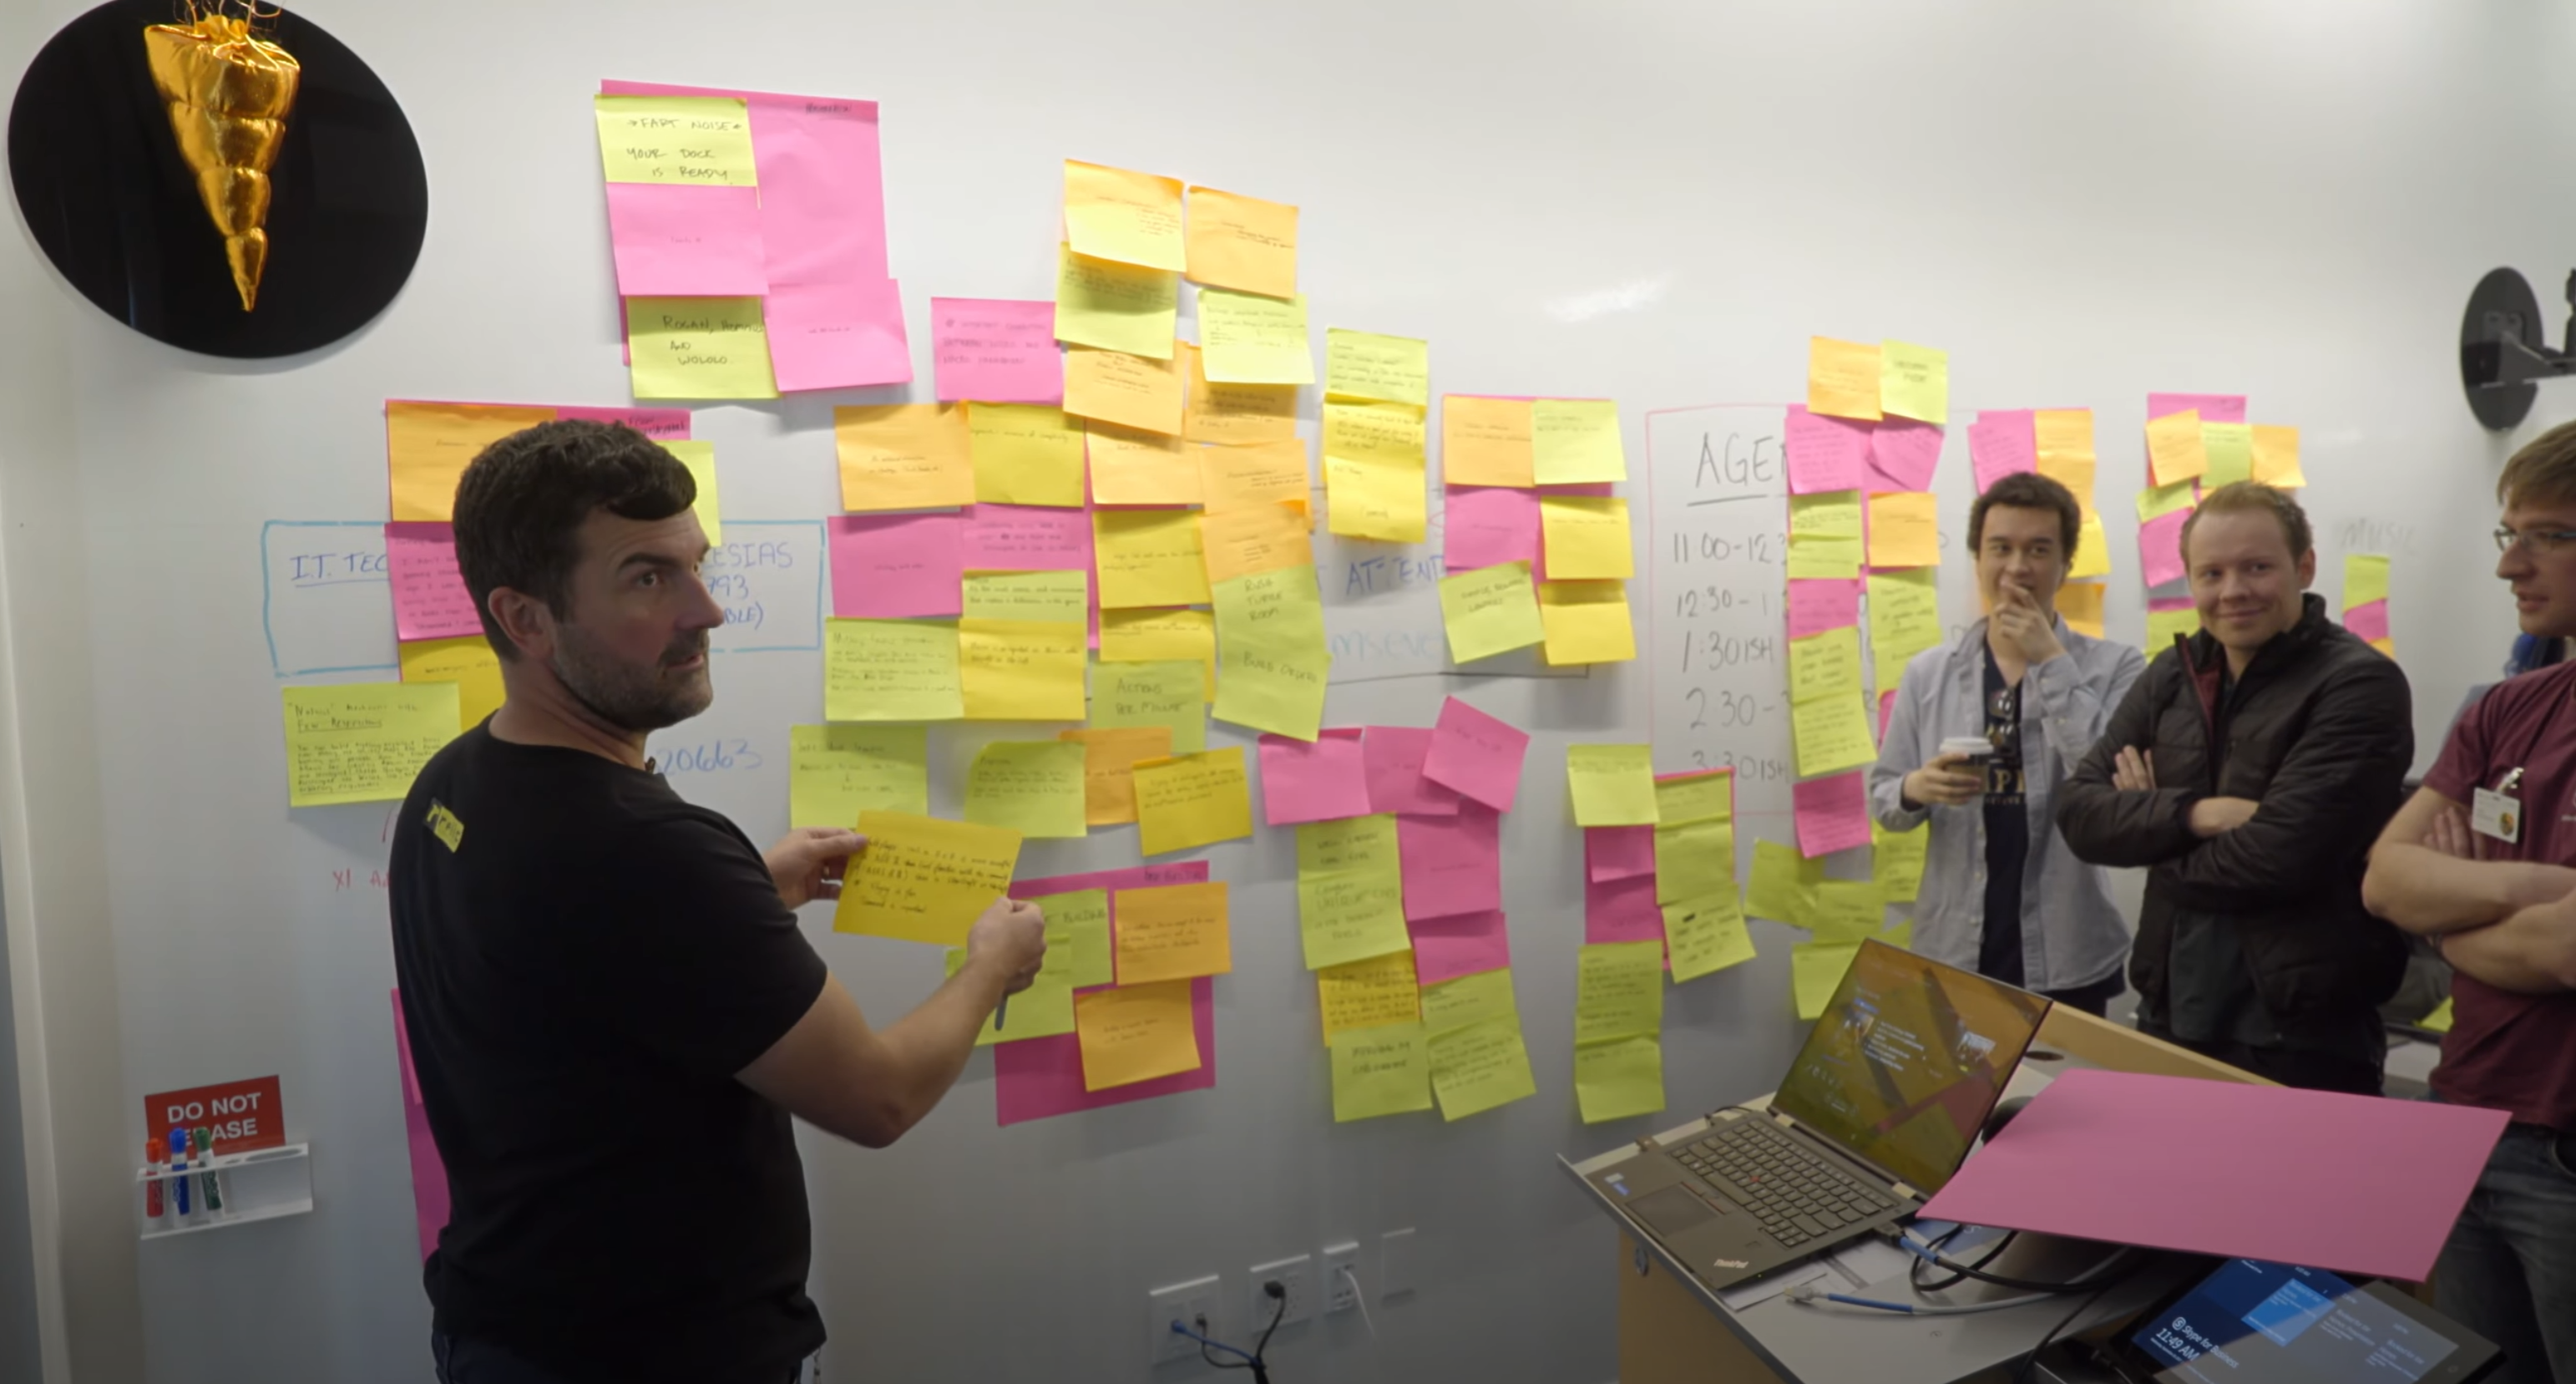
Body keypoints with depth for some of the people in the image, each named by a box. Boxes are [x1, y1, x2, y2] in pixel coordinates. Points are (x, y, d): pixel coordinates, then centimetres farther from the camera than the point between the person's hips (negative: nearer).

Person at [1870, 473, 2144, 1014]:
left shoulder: (2114, 666, -3)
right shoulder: (1927, 672, 3)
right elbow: (1882, 796, 6)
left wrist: (2051, 663, -15)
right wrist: (1916, 789, -17)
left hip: (2067, 957, -1)